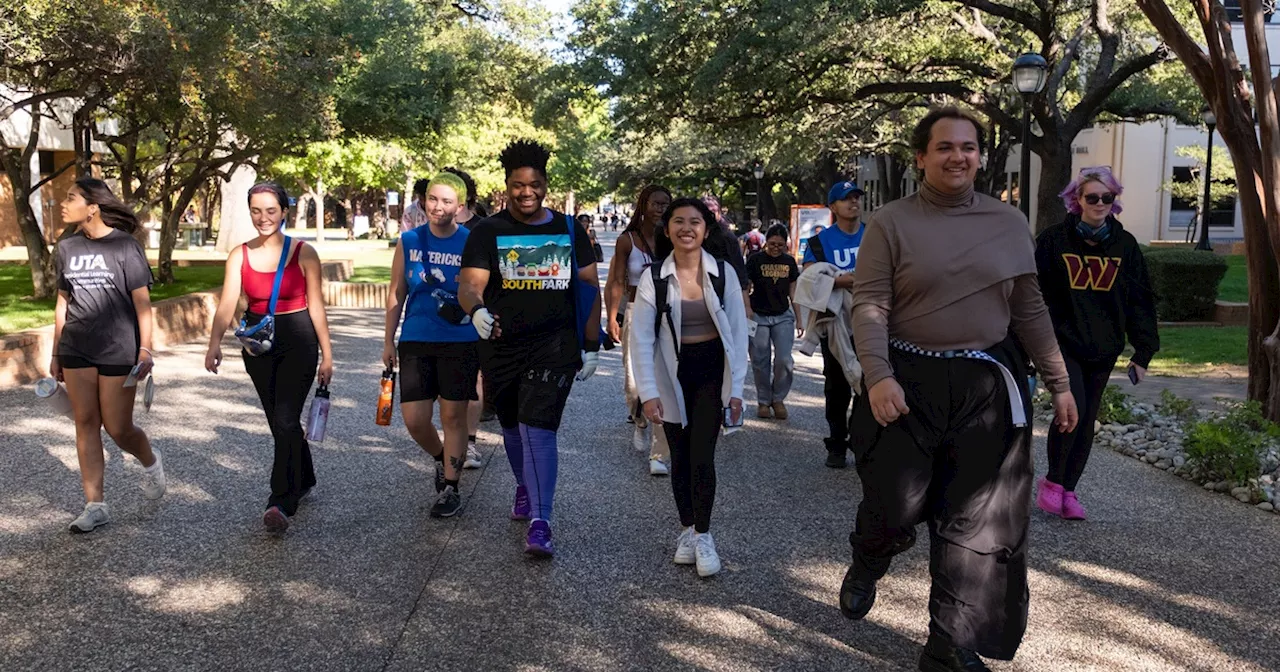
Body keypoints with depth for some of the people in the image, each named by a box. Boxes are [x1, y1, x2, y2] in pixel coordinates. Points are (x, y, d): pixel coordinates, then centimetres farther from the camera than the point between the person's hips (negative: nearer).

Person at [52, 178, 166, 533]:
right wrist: (56, 353, 13)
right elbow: (63, 302, 13)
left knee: (118, 428, 0)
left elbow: (142, 302, -7)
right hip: (76, 350, 5)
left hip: (118, 350, -5)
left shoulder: (124, 246, -7)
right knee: (85, 423, 5)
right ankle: (95, 505, 12)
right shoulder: (67, 247, 8)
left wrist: (145, 349, -13)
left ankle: (150, 461, 33)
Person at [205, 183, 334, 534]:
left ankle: (281, 503, -15)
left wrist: (326, 355, -3)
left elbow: (316, 306, -3)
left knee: (285, 420, -14)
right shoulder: (239, 255, 3)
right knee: (279, 421, 14)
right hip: (258, 343, 4)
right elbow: (227, 304, -7)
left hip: (298, 341, -4)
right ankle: (304, 480, 35)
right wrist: (215, 343, -23)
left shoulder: (304, 253, -5)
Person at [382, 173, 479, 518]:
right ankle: (442, 459, 33)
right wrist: (388, 341, 9)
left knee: (453, 415, 4)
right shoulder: (409, 241, 3)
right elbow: (396, 294, 9)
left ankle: (450, 488, 18)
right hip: (416, 341, 3)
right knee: (414, 420, 2)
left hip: (460, 343, -2)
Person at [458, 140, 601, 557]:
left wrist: (592, 344, 4)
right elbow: (469, 285, -12)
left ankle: (540, 523, -12)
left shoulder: (569, 230, 5)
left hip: (555, 346, -2)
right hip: (501, 347, 2)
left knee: (539, 428, -14)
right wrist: (477, 311, -35)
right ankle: (525, 487, 46)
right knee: (513, 427, 19)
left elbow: (590, 288, 8)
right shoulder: (488, 232, -1)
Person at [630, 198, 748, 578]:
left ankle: (702, 536, 6)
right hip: (672, 375, 1)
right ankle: (687, 529, 25)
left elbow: (738, 331, -2)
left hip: (711, 373, -1)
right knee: (680, 457, 9)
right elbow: (640, 338, -7)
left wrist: (736, 387, -5)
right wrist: (648, 392, -13)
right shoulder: (653, 278, -8)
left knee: (702, 456, -8)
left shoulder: (723, 273, -6)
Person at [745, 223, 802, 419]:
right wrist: (748, 310, -15)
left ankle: (778, 399, 13)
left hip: (783, 316, 2)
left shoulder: (789, 262, 7)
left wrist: (799, 318, 10)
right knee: (761, 362, 3)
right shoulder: (755, 260, -4)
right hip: (759, 316, -2)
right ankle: (763, 401, 18)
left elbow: (793, 291, 12)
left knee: (784, 360, -6)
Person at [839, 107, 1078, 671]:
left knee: (977, 524, 5)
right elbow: (869, 306, -9)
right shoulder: (890, 224, -2)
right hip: (908, 385, -3)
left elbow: (1030, 310, 12)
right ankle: (865, 566, 38)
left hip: (988, 389, 3)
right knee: (896, 508, 2)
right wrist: (878, 376, -22)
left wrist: (1058, 383, 11)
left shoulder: (1009, 223, 9)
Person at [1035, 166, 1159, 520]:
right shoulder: (1054, 240, -3)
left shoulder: (1125, 245, 4)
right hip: (1063, 343, -3)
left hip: (1103, 349, 4)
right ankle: (1052, 481, 3)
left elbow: (1140, 300, 7)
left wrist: (1143, 352, 4)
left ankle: (1068, 490, 22)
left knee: (1087, 420, 8)